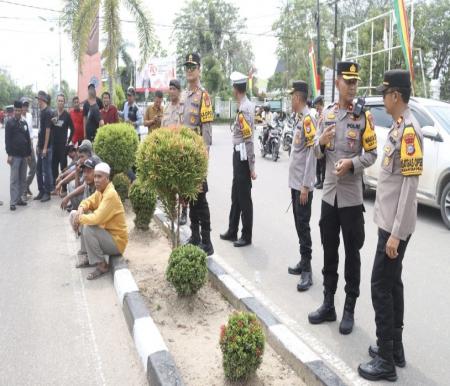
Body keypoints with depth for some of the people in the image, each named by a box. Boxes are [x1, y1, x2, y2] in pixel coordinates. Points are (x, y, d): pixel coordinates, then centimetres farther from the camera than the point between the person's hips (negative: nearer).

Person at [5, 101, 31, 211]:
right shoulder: (9, 123, -3)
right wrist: (9, 154, -13)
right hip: (14, 155, -5)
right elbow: (7, 140, -7)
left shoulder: (24, 123, 12)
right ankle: (13, 202, -4)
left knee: (23, 179, 8)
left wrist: (29, 153, 12)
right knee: (14, 179, -5)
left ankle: (19, 198, 17)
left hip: (24, 155, 6)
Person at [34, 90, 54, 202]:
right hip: (41, 147, 9)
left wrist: (45, 148, -19)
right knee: (39, 169, 13)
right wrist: (38, 146, 17)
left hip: (46, 147, -9)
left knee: (46, 170, -3)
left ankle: (47, 193, 6)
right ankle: (41, 191, 22)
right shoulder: (42, 112, 13)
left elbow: (48, 130, -17)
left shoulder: (48, 112, -13)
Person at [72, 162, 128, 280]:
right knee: (84, 222, 9)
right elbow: (88, 201, 12)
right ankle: (90, 257, 15)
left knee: (88, 228, -26)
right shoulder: (100, 190, 3)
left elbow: (97, 218, -33)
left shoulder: (111, 195, -25)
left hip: (116, 241, -9)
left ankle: (102, 265, -12)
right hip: (107, 232, 9)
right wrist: (80, 210, -11)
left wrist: (80, 218, -16)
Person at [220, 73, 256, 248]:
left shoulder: (244, 109, -18)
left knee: (244, 197, 0)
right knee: (236, 195, 17)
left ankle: (247, 236, 11)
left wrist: (251, 167, -20)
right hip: (238, 154, 10)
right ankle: (232, 231, 28)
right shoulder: (245, 106, 11)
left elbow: (249, 140, -21)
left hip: (243, 156, -10)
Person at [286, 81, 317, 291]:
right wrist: (295, 183, 15)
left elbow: (311, 153, -18)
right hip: (295, 182, 9)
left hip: (303, 185, -9)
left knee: (303, 226, -6)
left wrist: (305, 186, -20)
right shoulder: (298, 118, 13)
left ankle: (307, 270, 0)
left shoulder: (308, 119, -14)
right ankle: (303, 262, 24)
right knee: (298, 225, 14)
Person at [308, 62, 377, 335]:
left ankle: (350, 310, 17)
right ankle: (328, 305, 25)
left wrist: (352, 163, -21)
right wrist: (321, 142, -9)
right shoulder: (327, 113, 8)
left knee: (352, 253, 5)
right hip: (329, 194, 4)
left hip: (352, 196, -4)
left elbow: (372, 154, -4)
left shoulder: (364, 116, -4)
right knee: (329, 251, 12)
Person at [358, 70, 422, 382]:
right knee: (392, 284, 15)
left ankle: (386, 360, 7)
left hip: (396, 227, -10)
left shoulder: (410, 130, -18)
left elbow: (410, 185, -22)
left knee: (382, 286, -4)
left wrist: (397, 233, -21)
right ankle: (394, 348, 27)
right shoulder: (398, 127, 11)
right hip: (388, 222, 10)